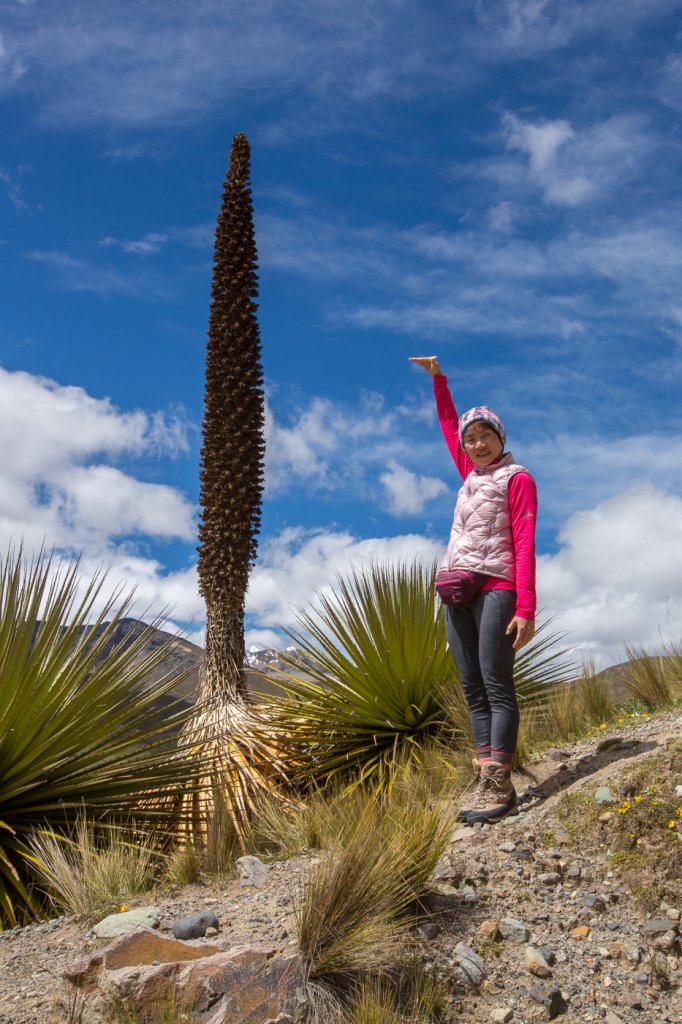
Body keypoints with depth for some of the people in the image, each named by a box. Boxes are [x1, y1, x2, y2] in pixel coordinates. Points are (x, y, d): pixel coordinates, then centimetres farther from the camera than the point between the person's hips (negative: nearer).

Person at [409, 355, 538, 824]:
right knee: (473, 688, 0)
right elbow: (449, 425, 37)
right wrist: (438, 378, 37)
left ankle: (498, 784, -18)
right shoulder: (471, 474, 21)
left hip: (495, 588, -7)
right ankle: (485, 782, -1)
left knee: (496, 684, -14)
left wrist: (526, 608, -16)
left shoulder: (517, 478, 2)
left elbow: (524, 544, -8)